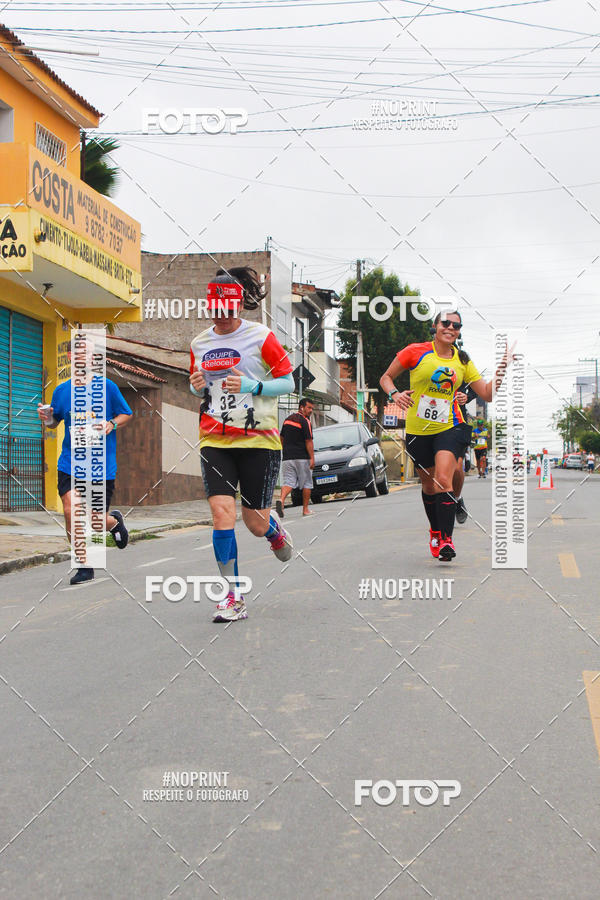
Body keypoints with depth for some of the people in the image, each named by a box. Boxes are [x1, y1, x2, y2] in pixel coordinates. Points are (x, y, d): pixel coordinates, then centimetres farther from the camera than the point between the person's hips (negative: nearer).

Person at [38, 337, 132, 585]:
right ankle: (84, 566, 3)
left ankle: (114, 521, 41)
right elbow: (55, 422, 18)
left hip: (101, 464, -1)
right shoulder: (61, 391, 4)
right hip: (70, 463, 2)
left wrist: (111, 424, -11)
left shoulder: (107, 387, -2)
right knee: (71, 512, -15)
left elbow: (126, 414, 9)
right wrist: (48, 420, -5)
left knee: (97, 523, 2)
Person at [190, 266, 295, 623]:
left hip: (258, 438, -3)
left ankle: (274, 527, 41)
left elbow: (288, 382, -2)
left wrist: (251, 386, -18)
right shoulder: (200, 344, 9)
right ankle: (233, 596, -5)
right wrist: (197, 387, 0)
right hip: (215, 440, 3)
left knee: (255, 523, 1)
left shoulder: (261, 337, -5)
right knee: (222, 511, -14)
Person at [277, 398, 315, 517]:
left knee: (289, 481, 0)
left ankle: (281, 500, -28)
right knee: (307, 483, 8)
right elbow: (308, 441, -15)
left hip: (287, 457, 5)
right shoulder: (304, 421, -10)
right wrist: (312, 458, -16)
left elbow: (282, 438, 19)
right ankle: (305, 509, 12)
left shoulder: (288, 419, 14)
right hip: (302, 458, -5)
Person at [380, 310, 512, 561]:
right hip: (417, 430, 0)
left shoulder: (463, 361, 6)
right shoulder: (416, 352, -2)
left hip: (449, 428, 0)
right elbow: (386, 377, 7)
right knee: (428, 484, 11)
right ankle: (435, 531, 34)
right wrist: (395, 394, -13)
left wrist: (501, 369, -4)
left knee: (443, 480, -19)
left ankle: (446, 540, -19)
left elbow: (487, 394, 9)